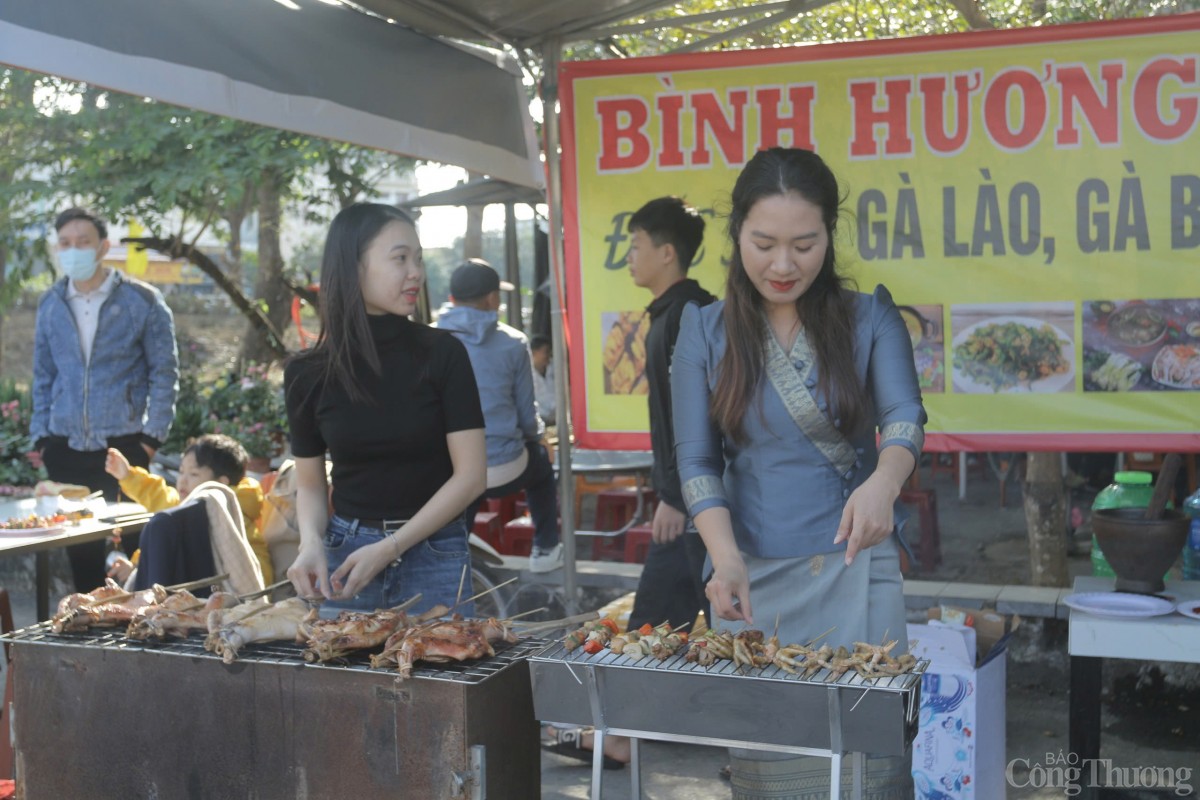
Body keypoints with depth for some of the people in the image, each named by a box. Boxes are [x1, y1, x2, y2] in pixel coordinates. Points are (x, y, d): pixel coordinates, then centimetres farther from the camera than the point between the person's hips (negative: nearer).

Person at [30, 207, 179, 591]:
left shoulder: (142, 300, -2)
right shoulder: (50, 304, 9)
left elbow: (165, 372, -1)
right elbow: (43, 376, 15)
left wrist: (152, 434, -7)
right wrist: (41, 435, 7)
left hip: (123, 443, -3)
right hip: (65, 446, 3)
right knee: (78, 545, 8)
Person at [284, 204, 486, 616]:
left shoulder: (442, 354, -7)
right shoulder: (308, 374, -1)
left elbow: (471, 474, -9)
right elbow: (310, 484, 8)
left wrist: (389, 549, -15)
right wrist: (311, 543, -13)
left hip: (434, 560, -1)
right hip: (345, 555, 2)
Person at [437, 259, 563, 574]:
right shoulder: (512, 343, -6)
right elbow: (527, 415, 0)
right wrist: (538, 436, 23)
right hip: (504, 470, -1)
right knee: (540, 457, 32)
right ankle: (546, 550, 37)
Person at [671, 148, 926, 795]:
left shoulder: (870, 318, -2)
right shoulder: (705, 332, 0)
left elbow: (904, 415, -15)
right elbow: (696, 459, -4)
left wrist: (884, 481, -38)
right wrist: (726, 558, -21)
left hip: (853, 565, -1)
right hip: (752, 572, 1)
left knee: (868, 740, 4)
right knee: (758, 744, 8)